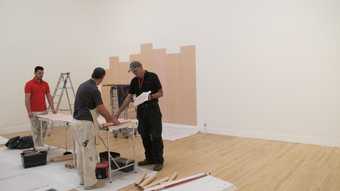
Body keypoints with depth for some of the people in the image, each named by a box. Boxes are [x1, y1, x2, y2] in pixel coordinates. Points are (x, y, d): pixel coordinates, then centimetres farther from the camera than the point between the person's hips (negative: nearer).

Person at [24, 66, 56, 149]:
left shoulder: (45, 84, 8)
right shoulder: (29, 84, -10)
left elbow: (49, 96, 8)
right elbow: (27, 98, -13)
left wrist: (52, 108, 0)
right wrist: (29, 111, -20)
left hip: (44, 111, 6)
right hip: (34, 112, -6)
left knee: (43, 130, 12)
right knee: (36, 130, 2)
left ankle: (41, 145, 26)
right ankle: (38, 148, 10)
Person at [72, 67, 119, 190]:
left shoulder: (83, 85, 13)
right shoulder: (94, 89, -16)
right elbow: (102, 109, -11)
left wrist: (106, 117, 25)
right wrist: (112, 120, 6)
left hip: (77, 122, 10)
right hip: (85, 123, -10)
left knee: (80, 152, 16)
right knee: (89, 153, -1)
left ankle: (83, 179, 27)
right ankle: (90, 182, 8)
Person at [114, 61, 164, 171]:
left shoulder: (152, 77, -9)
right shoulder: (134, 81, 8)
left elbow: (160, 93, -7)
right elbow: (129, 98, 8)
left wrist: (151, 96, -25)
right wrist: (119, 111, 3)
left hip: (153, 109, -6)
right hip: (141, 110, 6)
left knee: (156, 136, -3)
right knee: (145, 136, 10)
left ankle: (159, 161, 5)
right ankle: (150, 158, 22)